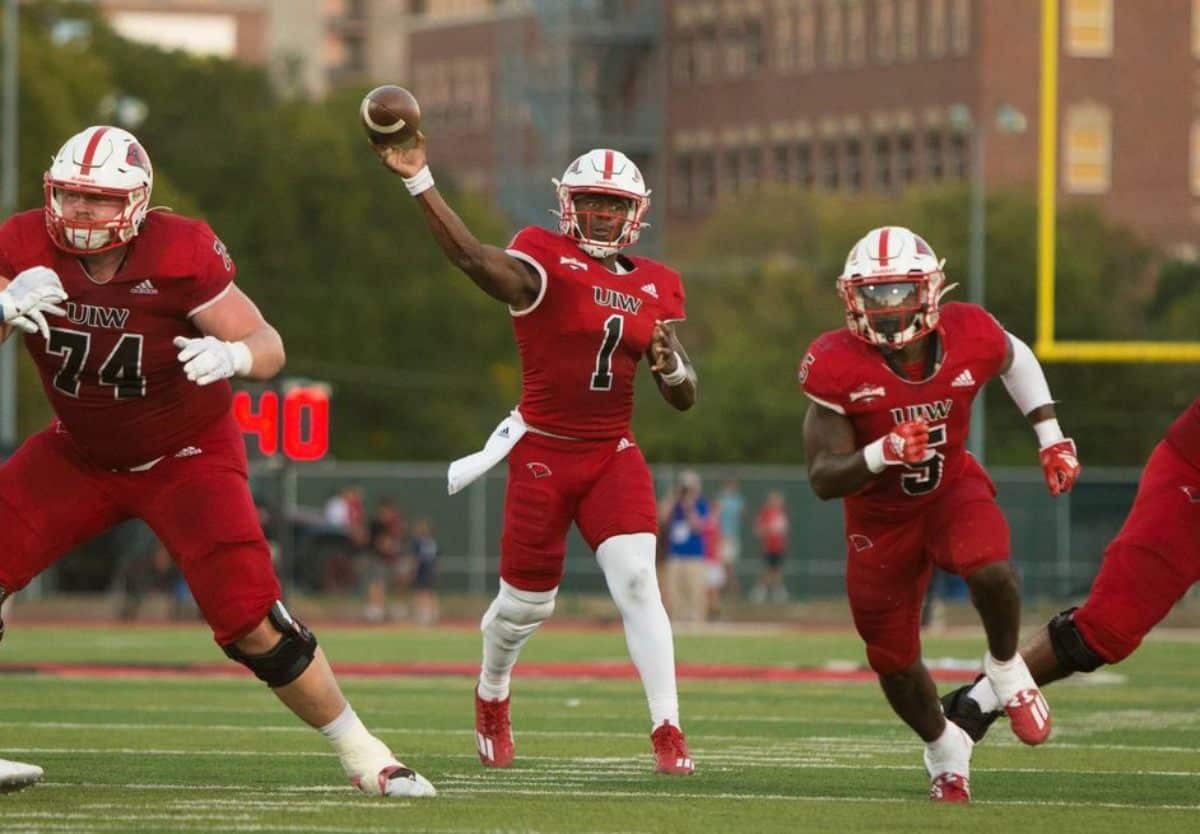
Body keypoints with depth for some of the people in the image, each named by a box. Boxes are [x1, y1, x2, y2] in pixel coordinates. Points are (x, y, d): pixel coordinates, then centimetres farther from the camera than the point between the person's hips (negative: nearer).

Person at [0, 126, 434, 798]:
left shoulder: (180, 254, -25)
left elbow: (270, 348, -22)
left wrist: (230, 355, -45)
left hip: (187, 458, -4)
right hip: (79, 457, 4)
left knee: (254, 623, -14)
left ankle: (360, 751, 3)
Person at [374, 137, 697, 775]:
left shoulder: (656, 286, 7)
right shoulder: (544, 261, -8)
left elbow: (684, 399, 11)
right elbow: (474, 258, -30)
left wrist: (670, 366, -13)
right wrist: (418, 181, -42)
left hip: (613, 454, 3)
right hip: (544, 452, -3)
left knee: (637, 581, -16)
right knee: (526, 600, 8)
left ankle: (668, 732, -15)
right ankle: (491, 699, 39)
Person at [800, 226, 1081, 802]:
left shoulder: (970, 337, -20)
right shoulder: (837, 366, -26)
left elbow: (1015, 359, 7)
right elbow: (824, 480, -24)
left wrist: (1051, 438, 2)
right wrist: (882, 455, -42)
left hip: (952, 489, 0)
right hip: (880, 515, 0)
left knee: (991, 572, -33)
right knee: (894, 661, 7)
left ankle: (1006, 666, 0)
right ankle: (944, 750, 38)